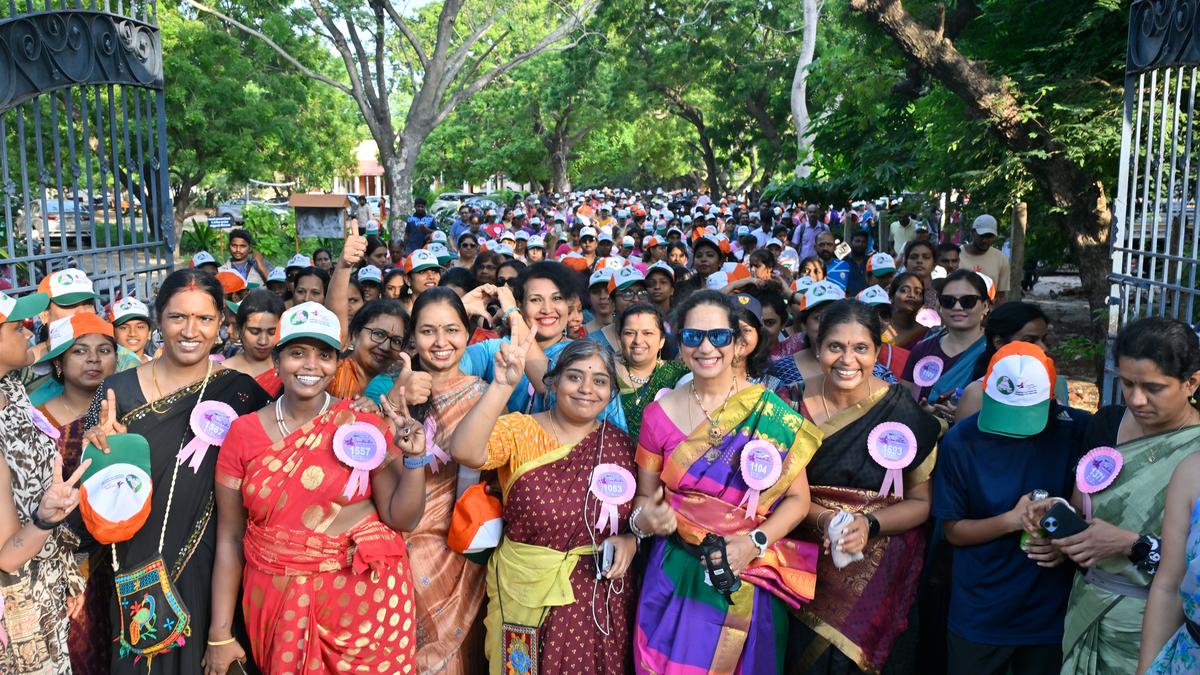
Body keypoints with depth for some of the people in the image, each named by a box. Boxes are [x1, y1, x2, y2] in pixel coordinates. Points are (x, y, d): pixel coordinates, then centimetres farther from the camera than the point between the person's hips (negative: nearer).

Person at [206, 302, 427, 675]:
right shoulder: (243, 433, -2)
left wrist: (414, 459, -21)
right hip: (277, 603, 1)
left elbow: (401, 518, -5)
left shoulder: (366, 425, -6)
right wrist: (220, 634, 1)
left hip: (364, 594, -1)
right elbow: (229, 536, 1)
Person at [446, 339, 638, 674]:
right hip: (526, 597, -2)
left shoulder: (621, 443, 0)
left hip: (602, 600, 2)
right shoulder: (519, 430, -9)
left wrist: (630, 540, -11)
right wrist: (503, 385, -37)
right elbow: (464, 452, -30)